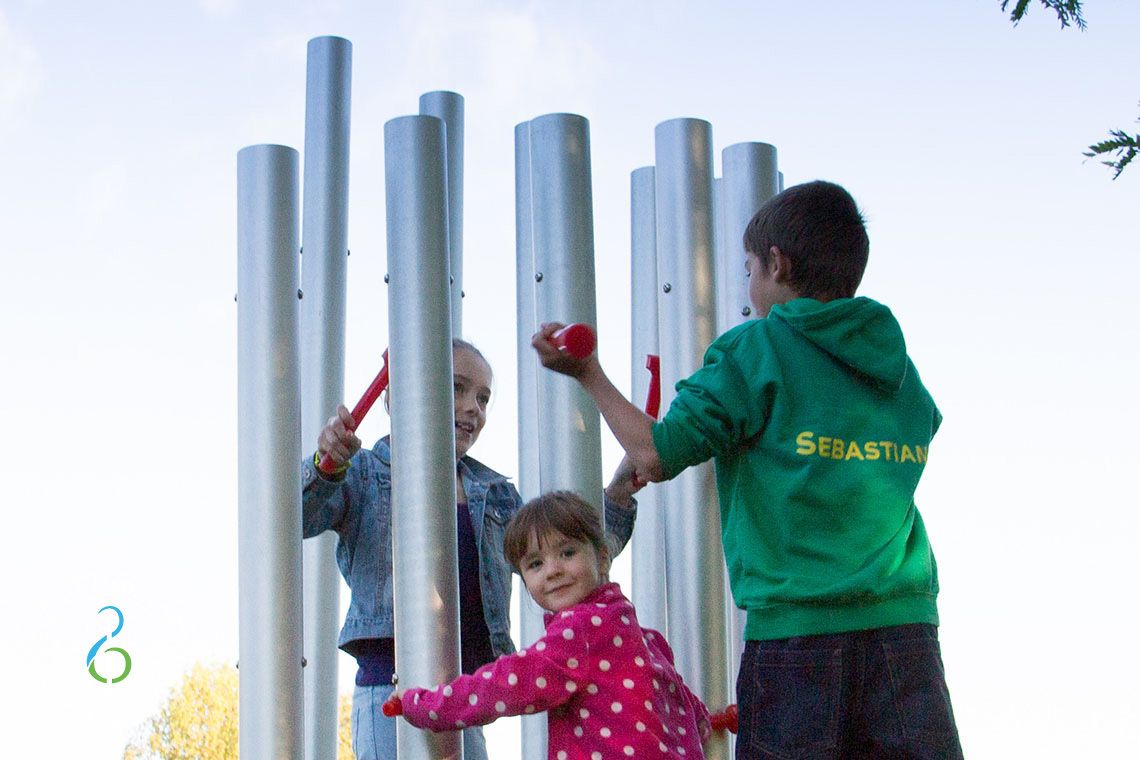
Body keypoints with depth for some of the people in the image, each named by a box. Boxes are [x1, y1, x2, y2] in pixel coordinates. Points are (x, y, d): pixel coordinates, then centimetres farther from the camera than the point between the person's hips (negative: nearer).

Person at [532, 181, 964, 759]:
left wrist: (587, 374, 8)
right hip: (907, 631, 5)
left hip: (796, 634, -5)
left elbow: (657, 456, -6)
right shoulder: (899, 368, 14)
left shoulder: (756, 349, -3)